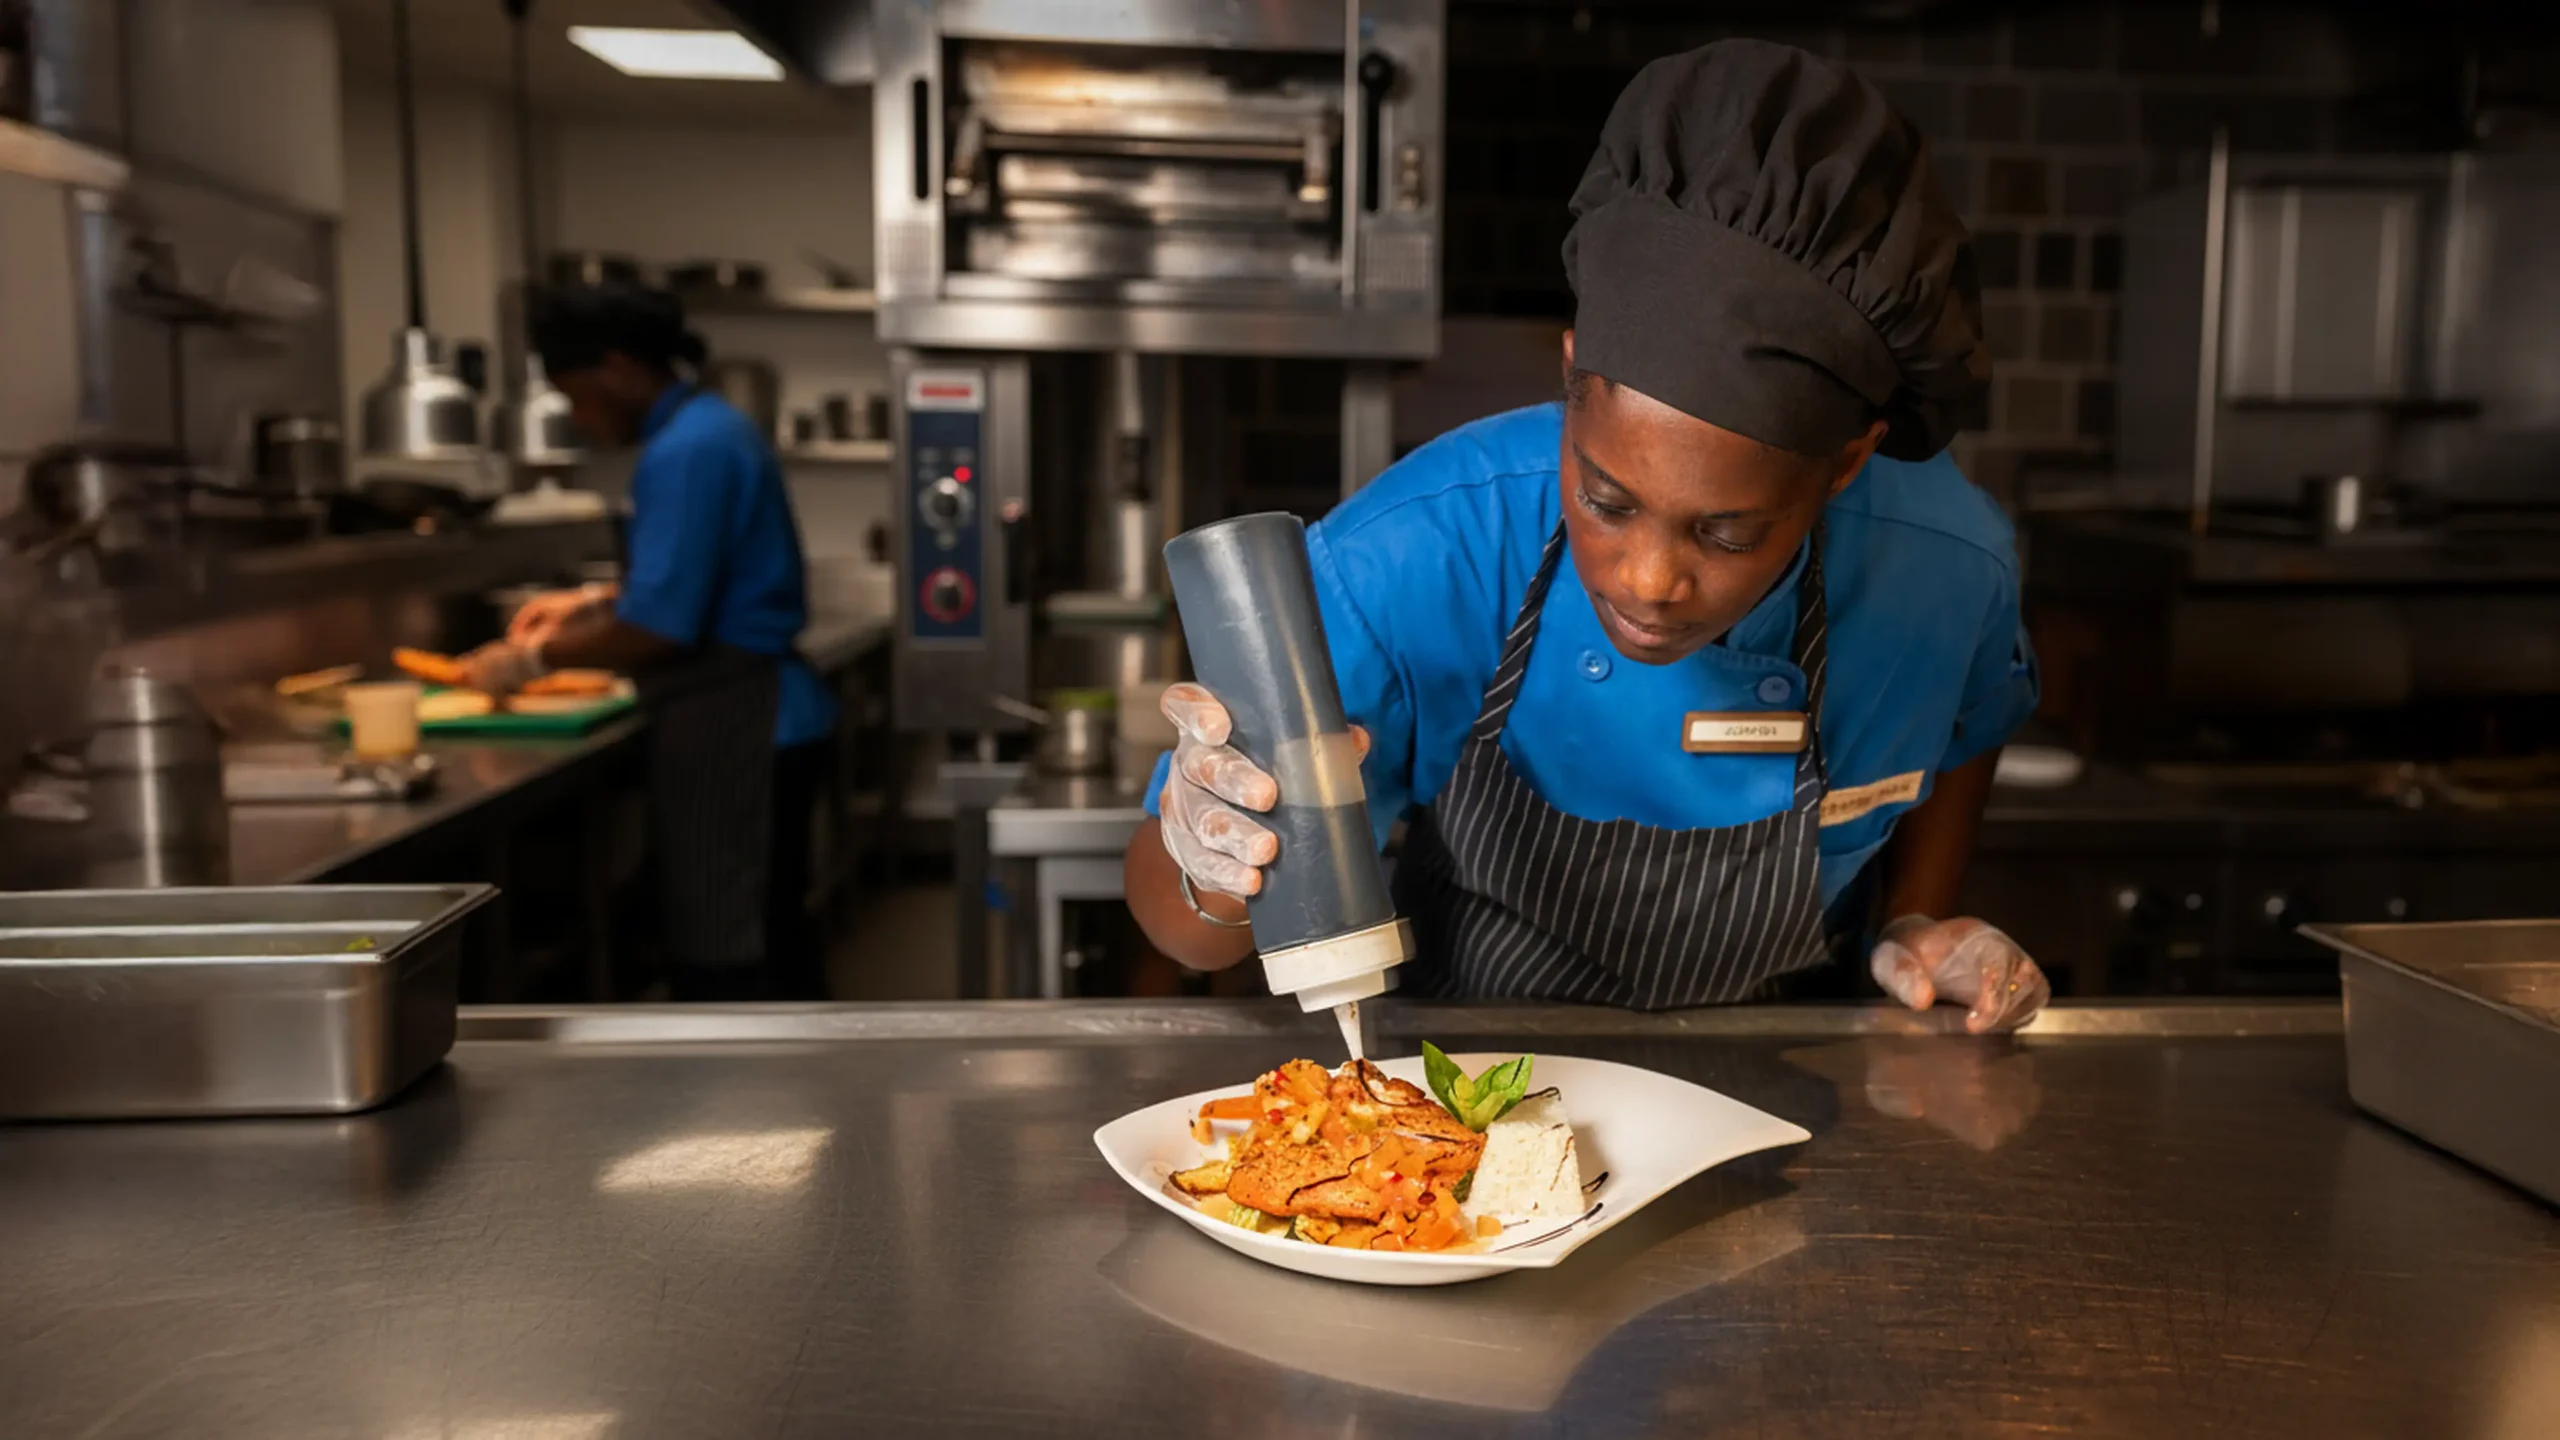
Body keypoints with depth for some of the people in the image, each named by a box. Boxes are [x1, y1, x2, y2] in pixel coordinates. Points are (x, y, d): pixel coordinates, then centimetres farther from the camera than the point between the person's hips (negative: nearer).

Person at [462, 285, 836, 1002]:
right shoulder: (714, 428, 13)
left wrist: (534, 658, -9)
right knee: (770, 949, 19)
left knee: (723, 967, -2)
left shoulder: (687, 453, -18)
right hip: (757, 726, 10)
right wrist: (593, 602, 22)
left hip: (730, 734, -10)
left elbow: (659, 628, -22)